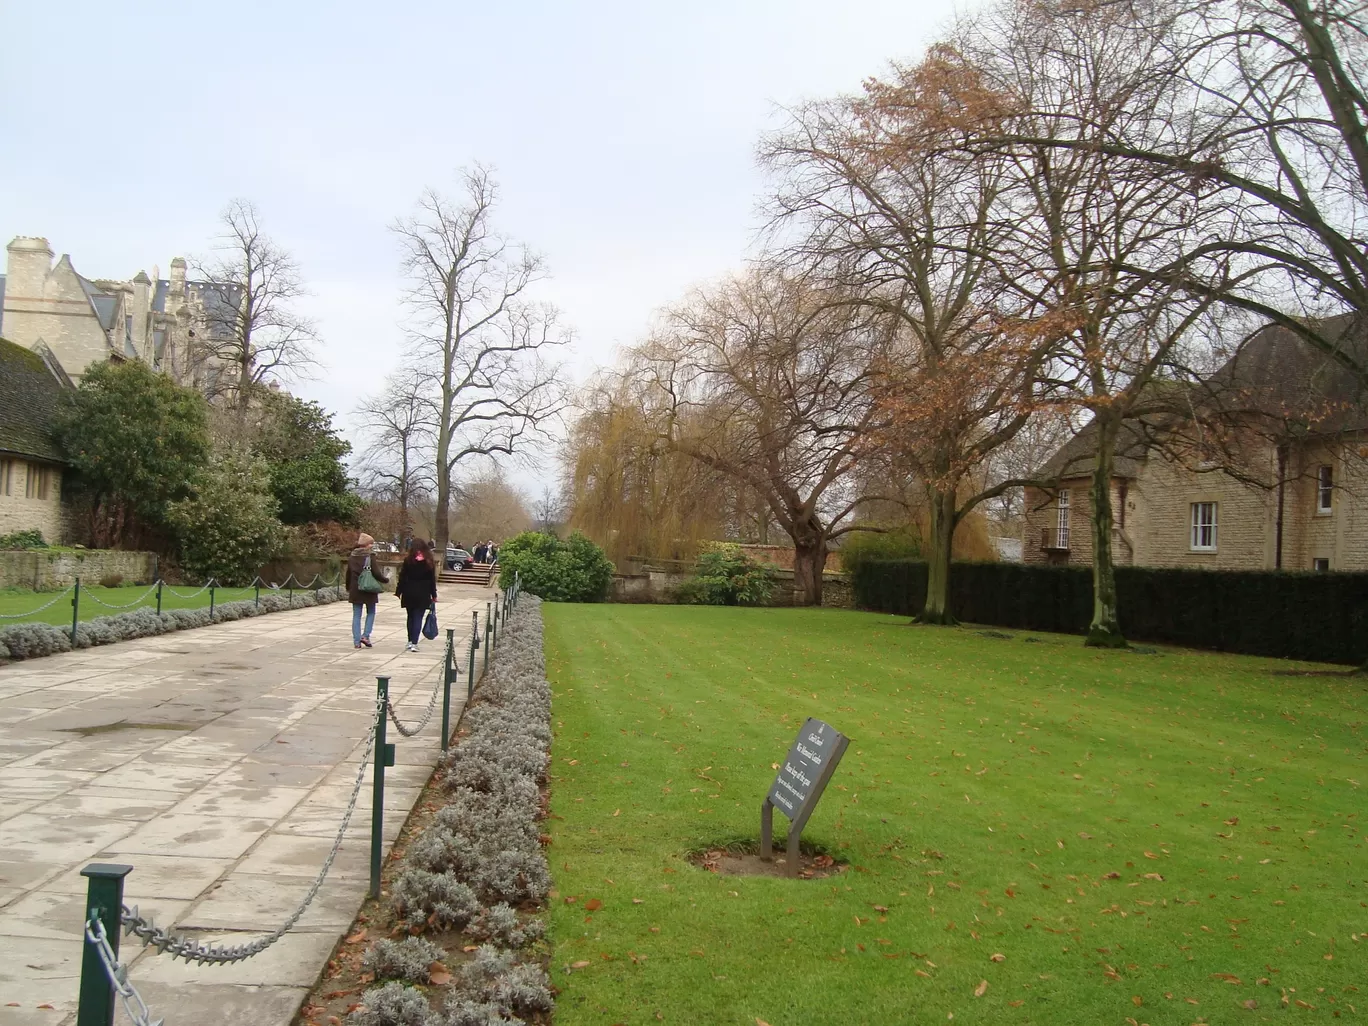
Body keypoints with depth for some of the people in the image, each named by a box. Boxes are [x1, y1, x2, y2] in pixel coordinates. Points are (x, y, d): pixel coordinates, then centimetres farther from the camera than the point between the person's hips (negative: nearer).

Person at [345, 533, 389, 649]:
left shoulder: (352, 557, 7)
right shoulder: (370, 556, -10)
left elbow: (348, 574, 13)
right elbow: (376, 573, -14)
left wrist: (348, 588, 25)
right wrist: (385, 579, 4)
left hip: (355, 590, 4)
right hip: (368, 589, -4)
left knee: (356, 616, 6)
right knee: (371, 612, 12)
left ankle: (356, 641, 3)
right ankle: (365, 635, -3)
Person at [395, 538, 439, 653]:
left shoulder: (408, 561, -6)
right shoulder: (429, 562, -3)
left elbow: (402, 578, -4)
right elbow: (432, 580, 1)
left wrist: (398, 592, 4)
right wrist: (434, 595, 8)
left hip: (409, 594, 0)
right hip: (423, 595, 0)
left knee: (411, 618, 15)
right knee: (418, 618, 1)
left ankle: (410, 642, 18)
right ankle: (414, 643, -5)